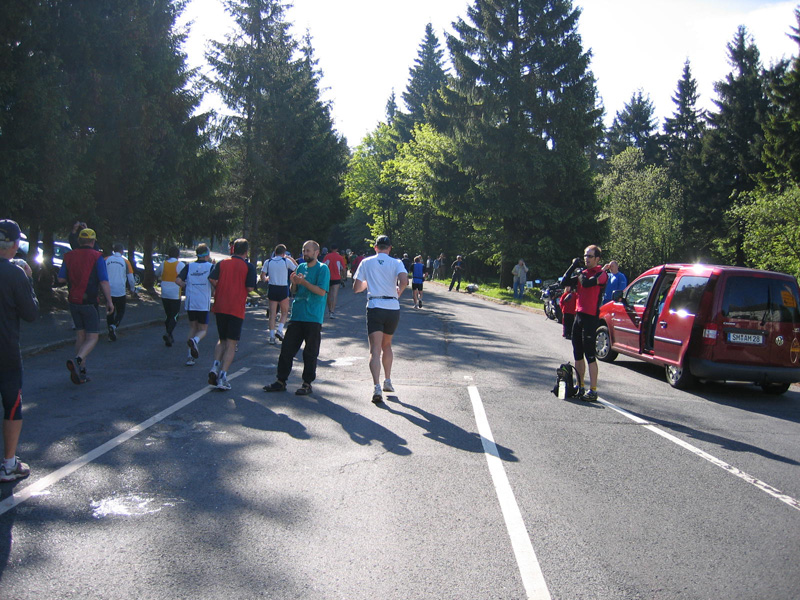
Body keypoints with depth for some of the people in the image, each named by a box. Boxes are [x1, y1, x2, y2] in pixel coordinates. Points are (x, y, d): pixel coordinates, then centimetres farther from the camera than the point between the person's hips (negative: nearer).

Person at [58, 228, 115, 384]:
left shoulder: (69, 256, 5)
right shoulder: (96, 257, -8)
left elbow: (61, 279, 3)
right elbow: (104, 281, -12)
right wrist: (109, 301, -5)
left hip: (73, 301, 5)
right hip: (89, 302, -5)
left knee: (80, 336, 15)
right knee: (92, 337, -1)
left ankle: (80, 372, 15)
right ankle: (77, 360, -26)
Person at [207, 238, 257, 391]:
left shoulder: (222, 263, 7)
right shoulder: (249, 266, -2)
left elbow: (212, 279, -5)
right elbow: (250, 288, -9)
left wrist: (221, 290, 11)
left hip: (220, 307, 4)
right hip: (236, 308, -4)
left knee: (222, 340, 20)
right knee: (231, 344, 2)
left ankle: (215, 365, -1)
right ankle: (222, 376, -6)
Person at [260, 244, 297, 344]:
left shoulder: (268, 262, 2)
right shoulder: (287, 261, -5)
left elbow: (262, 278, 0)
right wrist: (292, 259, 15)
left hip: (272, 288, 2)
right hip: (283, 289, -2)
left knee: (272, 314, 7)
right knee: (284, 312, 14)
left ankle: (272, 336, 2)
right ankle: (279, 330, -4)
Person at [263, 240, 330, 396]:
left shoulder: (322, 269, -5)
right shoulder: (301, 267, 15)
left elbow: (321, 291, -15)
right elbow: (294, 291, 18)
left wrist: (304, 282, -18)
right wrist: (294, 283, -4)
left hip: (313, 318, -6)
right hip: (297, 315, 6)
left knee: (310, 352, 1)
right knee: (287, 348, 6)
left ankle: (307, 383, 11)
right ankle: (281, 381, 14)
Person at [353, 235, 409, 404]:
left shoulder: (366, 262, 6)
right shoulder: (396, 263, 3)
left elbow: (356, 288, 6)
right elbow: (404, 281, -16)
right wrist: (399, 291, 5)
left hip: (374, 308, -2)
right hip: (393, 308, 2)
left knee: (375, 350, -7)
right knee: (387, 345, 23)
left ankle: (377, 387, -23)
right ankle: (388, 381, 27)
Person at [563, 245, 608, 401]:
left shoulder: (601, 274, -8)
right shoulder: (582, 272, 15)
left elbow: (587, 283, -24)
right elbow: (565, 282, 9)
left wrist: (579, 273, -5)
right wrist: (574, 266, 2)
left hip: (590, 318, -8)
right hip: (578, 316, 8)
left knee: (590, 355, -8)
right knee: (578, 354, 13)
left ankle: (593, 391, -4)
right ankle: (580, 387, 23)